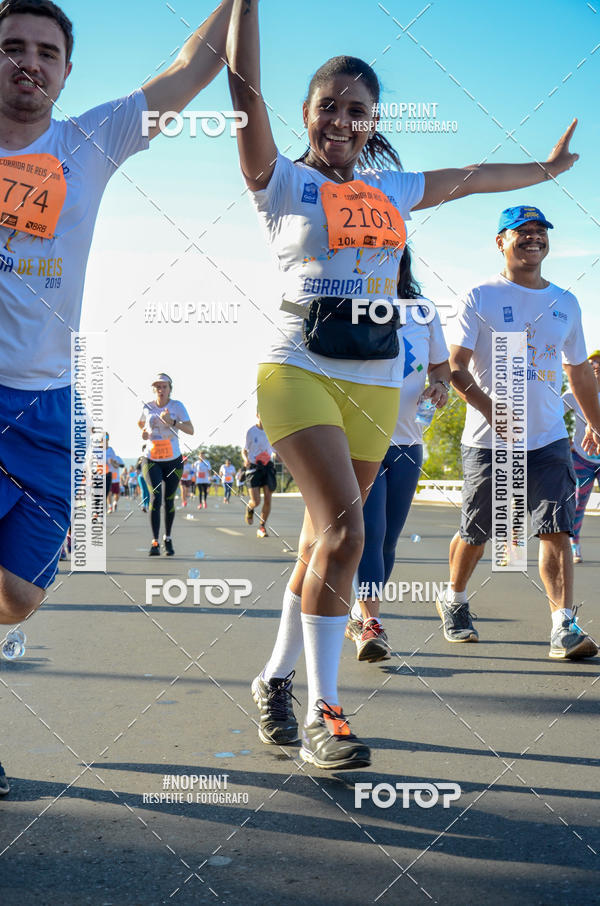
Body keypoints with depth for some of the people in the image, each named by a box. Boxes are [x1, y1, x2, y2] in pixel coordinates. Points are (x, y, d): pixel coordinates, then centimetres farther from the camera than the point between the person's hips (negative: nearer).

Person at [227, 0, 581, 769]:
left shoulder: (392, 191, 16)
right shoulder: (284, 184, 2)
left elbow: (469, 178, 30)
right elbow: (244, 87, -9)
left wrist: (547, 167, 39)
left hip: (375, 385, 5)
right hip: (298, 370, -5)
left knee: (325, 539, 8)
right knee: (342, 529, -20)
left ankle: (275, 678, 25)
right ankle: (321, 712, -13)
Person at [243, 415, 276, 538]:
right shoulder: (251, 432, -3)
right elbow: (244, 450, 3)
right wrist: (246, 459, -19)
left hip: (268, 467, 3)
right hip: (254, 467, -3)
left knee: (268, 500, -5)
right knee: (256, 502, -11)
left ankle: (261, 528, 7)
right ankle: (249, 508, 27)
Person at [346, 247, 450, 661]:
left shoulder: (424, 312, 11)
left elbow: (441, 365, 18)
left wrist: (441, 385, -5)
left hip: (407, 443, 5)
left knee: (387, 539, 10)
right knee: (370, 530, -18)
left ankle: (360, 616, 25)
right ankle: (372, 624, -19)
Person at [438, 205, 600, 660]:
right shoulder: (481, 298, -1)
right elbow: (456, 366, -10)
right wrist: (492, 410, -23)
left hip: (549, 439, 3)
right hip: (488, 441, -3)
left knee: (557, 530, -10)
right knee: (476, 533, 7)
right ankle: (454, 601, 32)